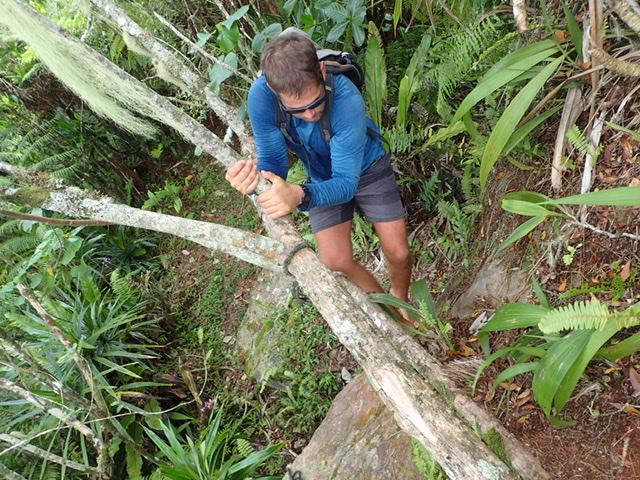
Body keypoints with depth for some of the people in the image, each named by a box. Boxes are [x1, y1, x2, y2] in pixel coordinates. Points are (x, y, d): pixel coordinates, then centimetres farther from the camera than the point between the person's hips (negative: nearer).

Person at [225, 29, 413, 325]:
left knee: (398, 253, -1)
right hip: (322, 177, 2)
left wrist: (300, 195, -61)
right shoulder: (262, 95, -32)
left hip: (366, 169, -2)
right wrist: (254, 176, -49)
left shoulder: (346, 98, -41)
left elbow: (347, 182, -40)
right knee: (337, 263, -2)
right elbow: (274, 161, -24)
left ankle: (401, 300, 36)